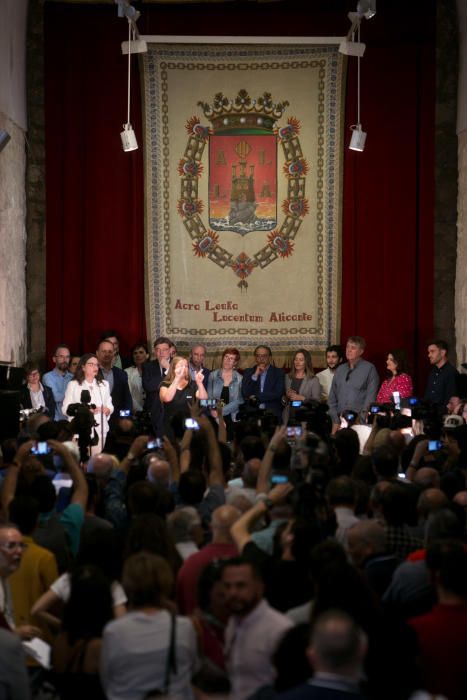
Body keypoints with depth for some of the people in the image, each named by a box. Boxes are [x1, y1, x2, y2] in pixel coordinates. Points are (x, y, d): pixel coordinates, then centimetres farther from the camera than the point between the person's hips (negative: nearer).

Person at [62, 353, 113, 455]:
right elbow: (66, 409, -1)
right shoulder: (73, 385, 6)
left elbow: (110, 406, 14)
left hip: (99, 429, 3)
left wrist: (107, 410, -10)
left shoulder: (104, 384, 19)